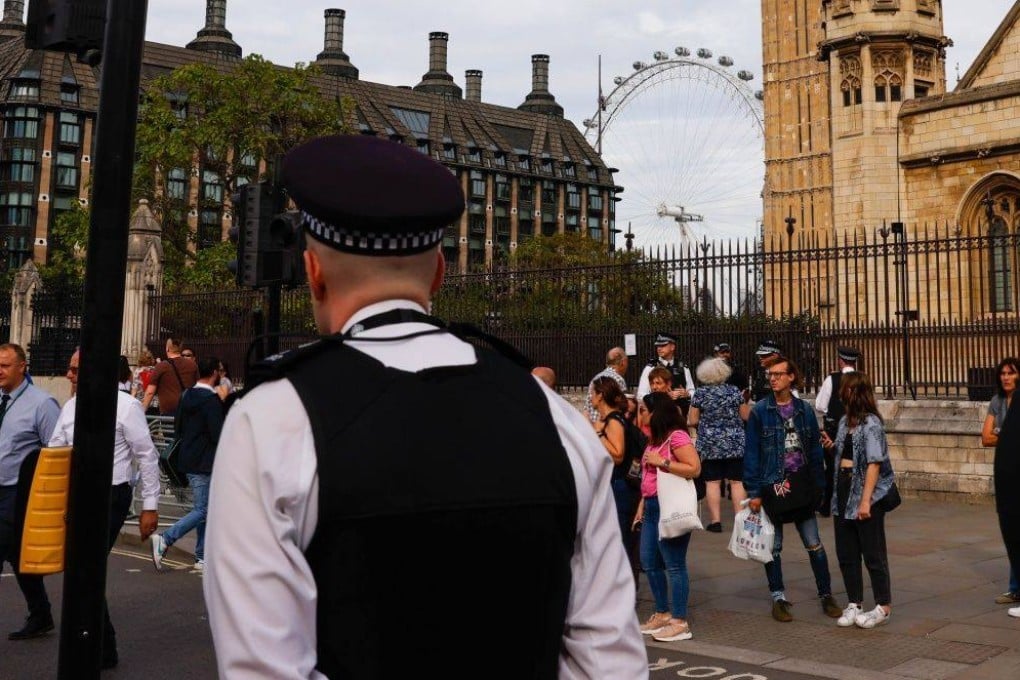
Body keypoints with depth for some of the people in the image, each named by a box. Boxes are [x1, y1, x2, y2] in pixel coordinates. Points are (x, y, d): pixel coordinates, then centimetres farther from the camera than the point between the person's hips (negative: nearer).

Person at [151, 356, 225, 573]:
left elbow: (179, 430, 18)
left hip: (188, 461, 9)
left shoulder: (187, 396, 11)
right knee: (202, 510, -5)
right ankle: (164, 539, -13)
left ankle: (202, 557, 15)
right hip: (204, 464, -9)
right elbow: (218, 435, -20)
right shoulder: (212, 400, -17)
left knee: (203, 509, 13)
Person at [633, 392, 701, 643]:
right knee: (649, 563, 13)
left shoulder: (676, 436, -11)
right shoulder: (655, 439, 17)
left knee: (674, 565, -5)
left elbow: (694, 468, -19)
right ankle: (662, 614, 23)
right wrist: (642, 505, 17)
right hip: (652, 507, 10)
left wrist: (661, 462, -18)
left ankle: (680, 622, 0)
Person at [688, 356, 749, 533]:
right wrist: (746, 402, 23)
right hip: (735, 443, 1)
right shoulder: (734, 391, -1)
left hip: (710, 445, -1)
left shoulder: (700, 394, -3)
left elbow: (693, 421, -1)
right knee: (737, 481, 4)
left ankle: (715, 520, 1)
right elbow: (746, 416, 4)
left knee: (712, 482, 2)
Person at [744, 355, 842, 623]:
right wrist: (754, 492, -10)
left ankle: (826, 595, 17)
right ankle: (778, 598, 19)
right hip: (772, 486, -2)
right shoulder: (759, 411, -4)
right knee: (773, 547, 8)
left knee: (814, 544, 5)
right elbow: (751, 452, -5)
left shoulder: (804, 409, 4)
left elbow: (815, 449, 6)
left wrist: (818, 485, 2)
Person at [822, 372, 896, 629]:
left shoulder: (871, 423, -13)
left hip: (865, 495, -8)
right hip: (844, 492, 8)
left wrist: (866, 500, -21)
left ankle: (883, 607, 15)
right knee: (846, 554, 11)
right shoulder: (845, 421, 10)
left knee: (873, 553, 3)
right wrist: (831, 446, -1)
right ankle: (854, 604, 21)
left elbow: (874, 463, -17)